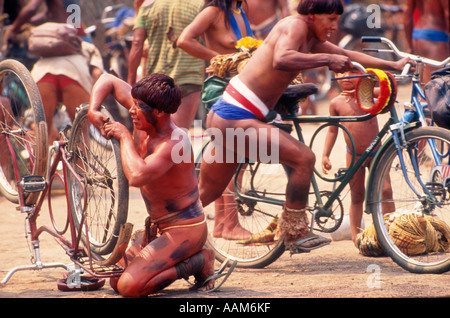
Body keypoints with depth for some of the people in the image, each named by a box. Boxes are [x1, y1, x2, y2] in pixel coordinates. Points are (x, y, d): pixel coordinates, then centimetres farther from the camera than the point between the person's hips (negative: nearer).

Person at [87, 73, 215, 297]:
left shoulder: (174, 142, -27)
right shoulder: (149, 121, -2)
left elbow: (137, 176, -43)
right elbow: (108, 81, 8)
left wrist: (125, 136, -27)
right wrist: (92, 111, -9)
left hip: (185, 230, -10)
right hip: (158, 228, 10)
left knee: (129, 286, -22)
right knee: (116, 280, 13)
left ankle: (199, 262, -6)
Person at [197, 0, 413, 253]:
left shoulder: (311, 39, 17)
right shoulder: (295, 25, -11)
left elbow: (348, 55, 26)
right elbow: (281, 59, -31)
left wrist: (394, 65, 23)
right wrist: (327, 59, -28)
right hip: (238, 118, -10)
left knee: (207, 193, 17)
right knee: (304, 158, -13)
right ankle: (295, 234, -5)